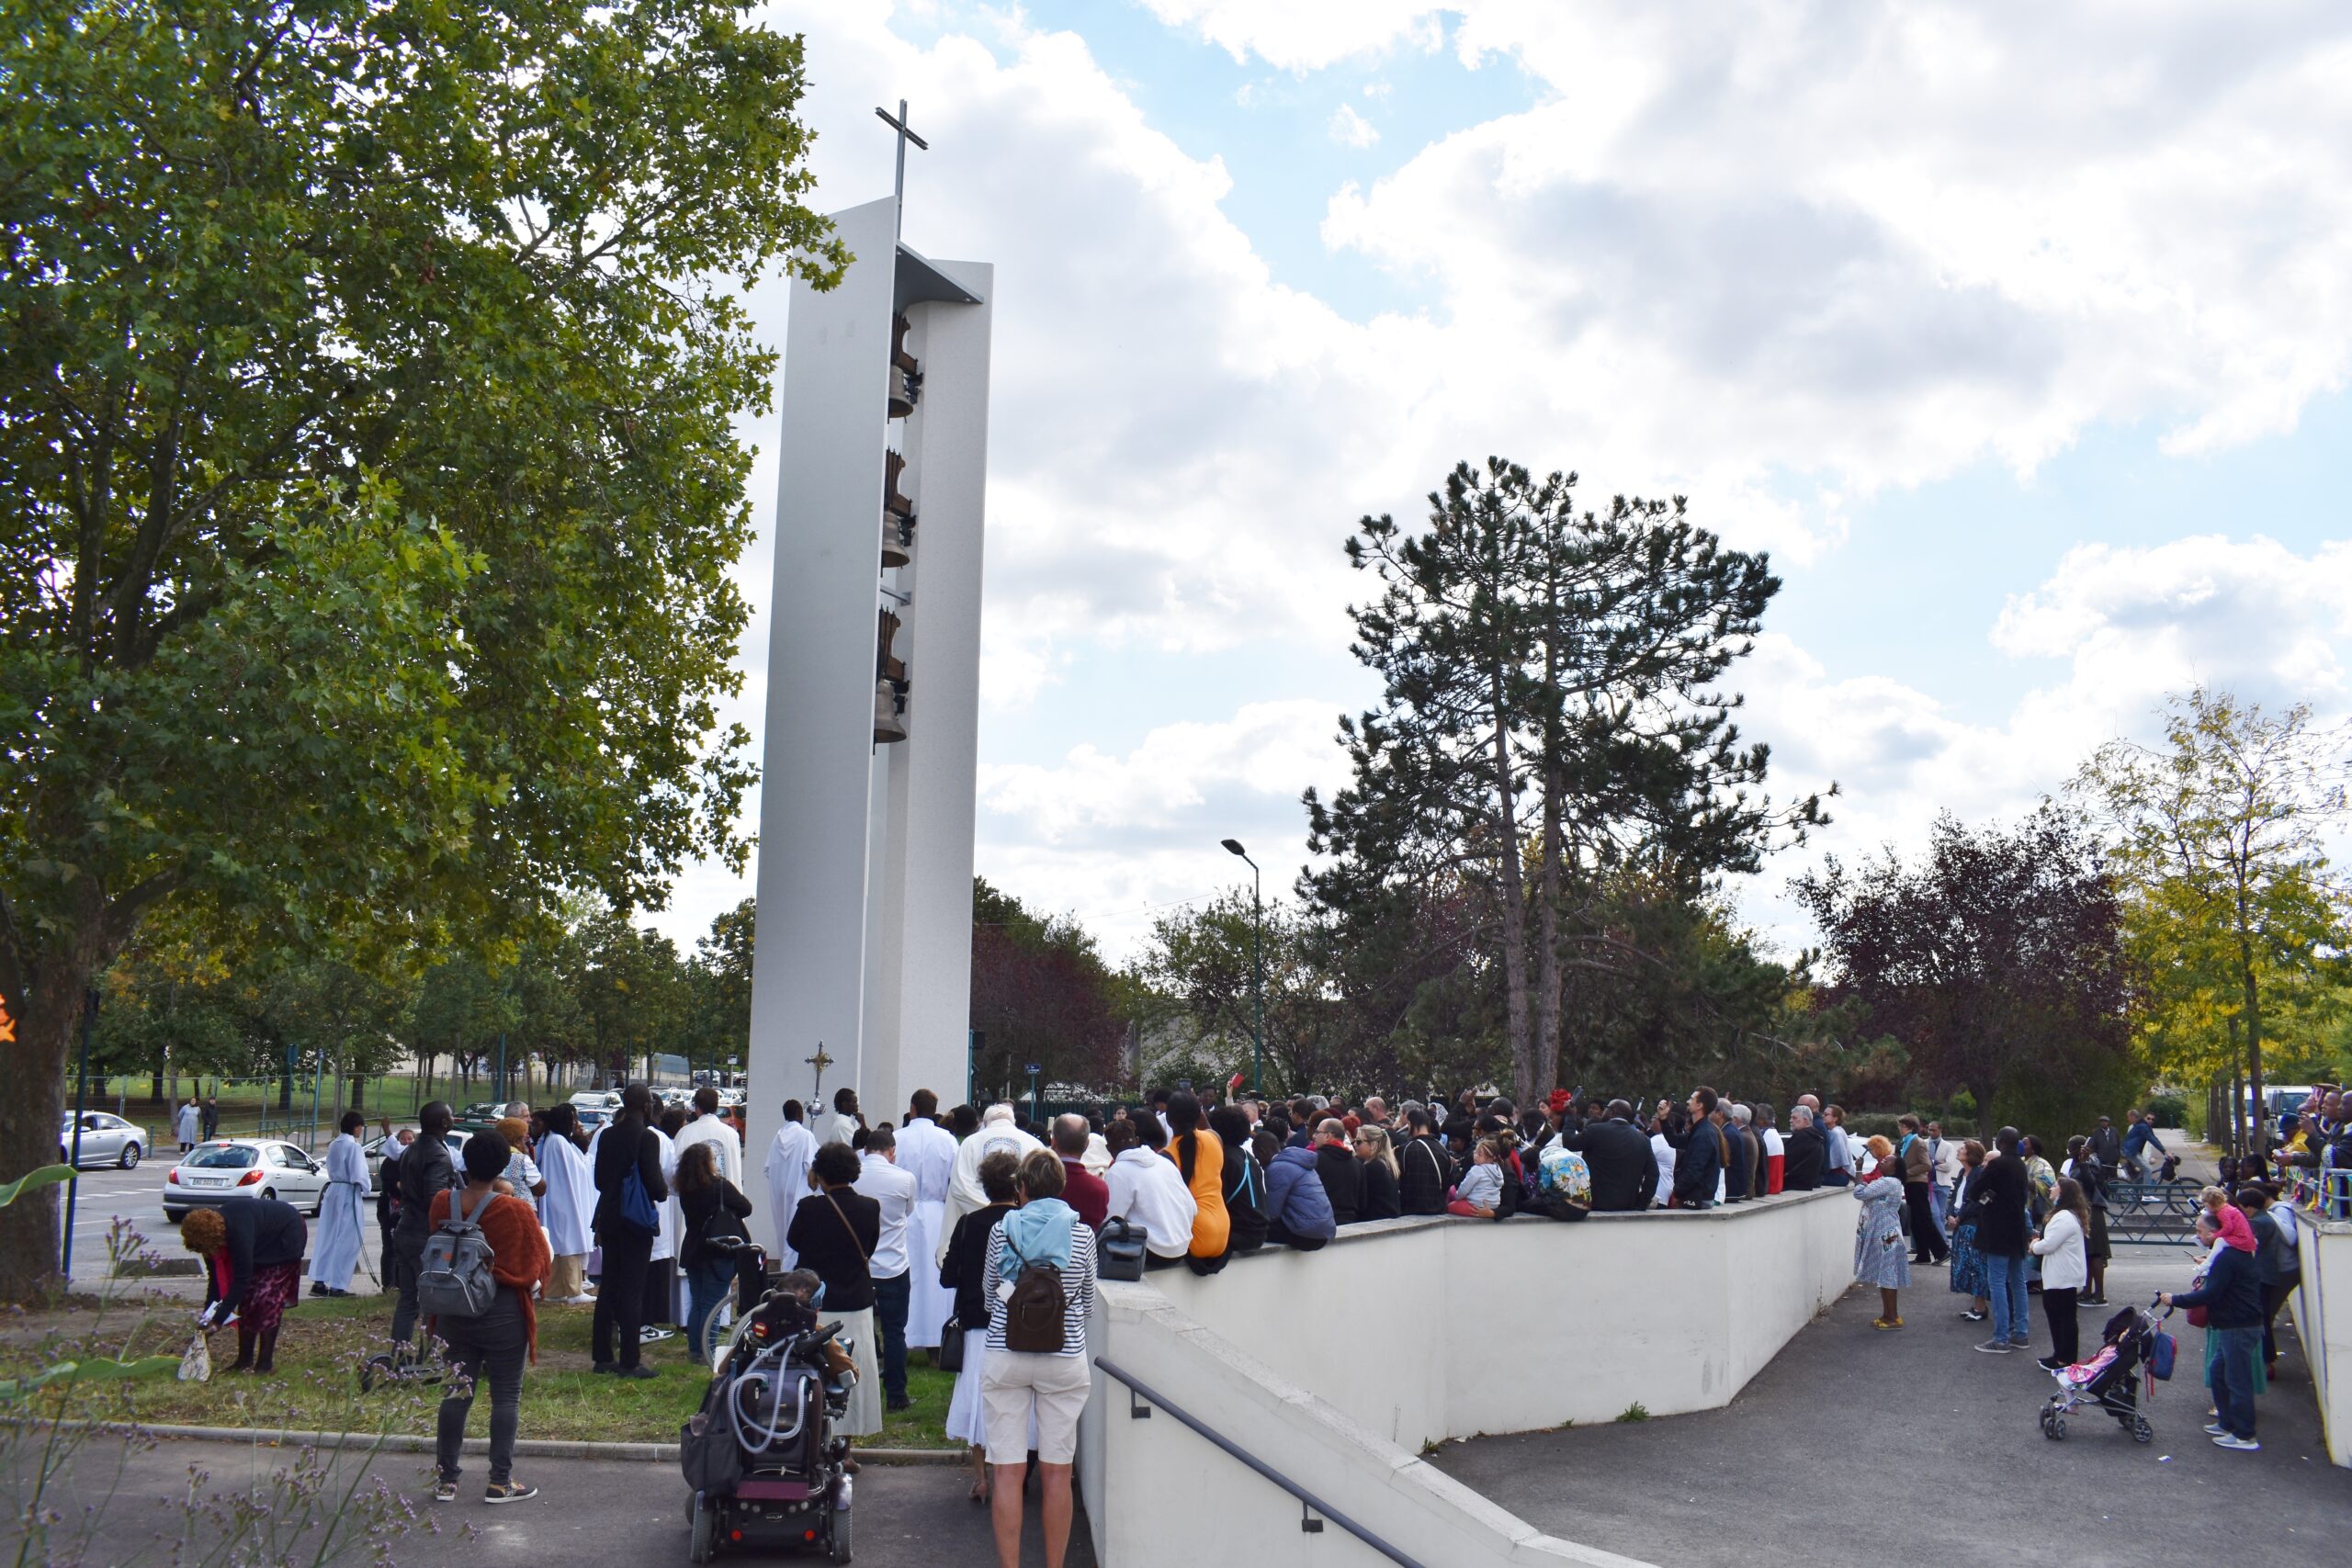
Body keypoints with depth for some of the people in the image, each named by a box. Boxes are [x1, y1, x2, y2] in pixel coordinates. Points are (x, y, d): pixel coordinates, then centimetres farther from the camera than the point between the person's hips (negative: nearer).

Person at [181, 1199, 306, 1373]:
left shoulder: (239, 1231, -39)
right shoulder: (211, 1230, -15)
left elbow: (241, 1279, -35)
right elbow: (215, 1277, -5)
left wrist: (218, 1318, -33)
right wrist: (207, 1312, -10)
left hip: (288, 1233, -8)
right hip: (263, 1243, 8)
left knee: (268, 1297, -14)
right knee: (248, 1296, 1)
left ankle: (265, 1364, -10)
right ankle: (245, 1360, 7)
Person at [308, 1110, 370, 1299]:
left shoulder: (334, 1145, 10)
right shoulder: (353, 1146, -14)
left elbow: (331, 1169, 14)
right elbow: (359, 1174, -16)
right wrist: (365, 1189, 1)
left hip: (332, 1191, 8)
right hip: (348, 1193, -8)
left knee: (327, 1237, 11)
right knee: (347, 1241, -1)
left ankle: (319, 1281, 12)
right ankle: (337, 1285, 0)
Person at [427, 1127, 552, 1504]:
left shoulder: (443, 1203, -4)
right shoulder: (516, 1211, -17)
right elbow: (540, 1260, -6)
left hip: (454, 1311, 4)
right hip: (504, 1313, -4)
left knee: (455, 1394, 13)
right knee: (506, 1397, 5)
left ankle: (445, 1479, 17)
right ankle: (500, 1482, 7)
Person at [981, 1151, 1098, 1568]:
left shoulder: (1002, 1230, -1)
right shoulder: (1082, 1235, 0)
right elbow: (1088, 1304, 11)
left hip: (1006, 1357, 0)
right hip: (1065, 1358, 0)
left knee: (1007, 1471, 3)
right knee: (1057, 1471, 7)